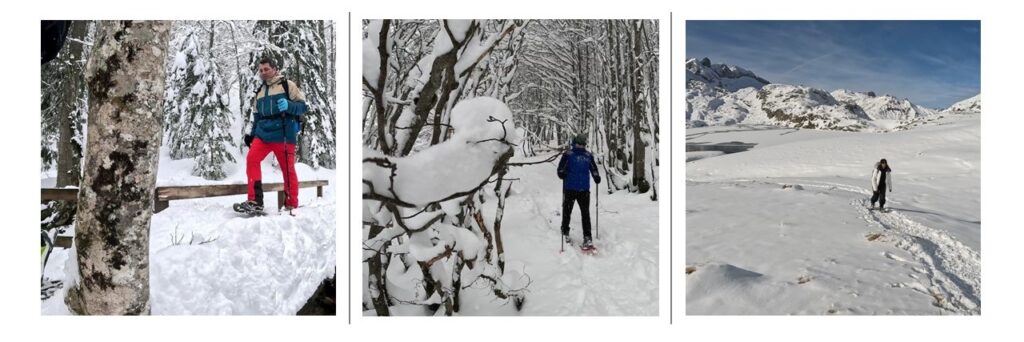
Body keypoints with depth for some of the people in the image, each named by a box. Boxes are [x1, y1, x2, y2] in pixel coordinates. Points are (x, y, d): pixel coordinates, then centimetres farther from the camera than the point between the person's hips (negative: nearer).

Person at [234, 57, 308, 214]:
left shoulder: (287, 85, 3)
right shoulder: (259, 91, 21)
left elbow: (302, 106, -3)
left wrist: (288, 106, -22)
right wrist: (252, 134, 16)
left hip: (283, 134, -5)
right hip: (263, 133, 5)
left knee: (288, 169, -3)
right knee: (251, 159, -14)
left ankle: (292, 206, 7)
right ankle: (255, 201, -13)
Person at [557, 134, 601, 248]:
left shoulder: (588, 156, 10)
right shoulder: (568, 154, 0)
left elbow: (593, 168, 18)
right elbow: (561, 167, -1)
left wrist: (596, 177, 1)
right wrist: (562, 173, -21)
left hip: (584, 189, 2)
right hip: (569, 188, -2)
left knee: (585, 213, -3)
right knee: (567, 211, 9)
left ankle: (587, 237, -2)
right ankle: (565, 233, 28)